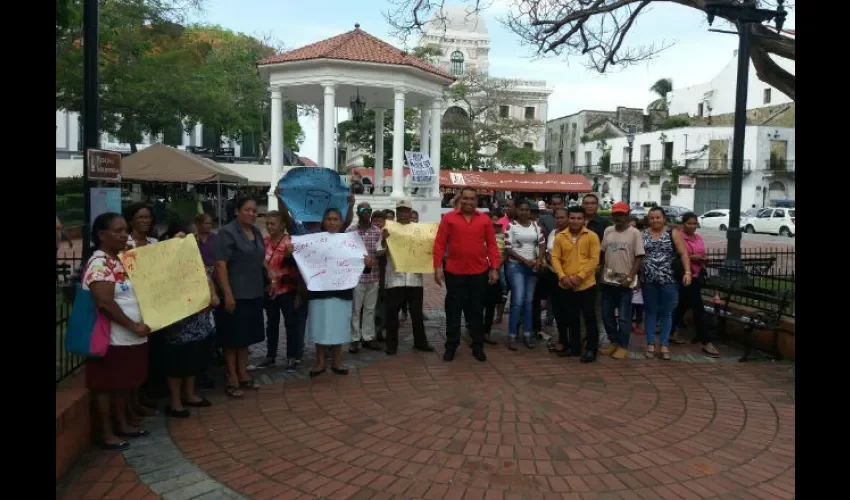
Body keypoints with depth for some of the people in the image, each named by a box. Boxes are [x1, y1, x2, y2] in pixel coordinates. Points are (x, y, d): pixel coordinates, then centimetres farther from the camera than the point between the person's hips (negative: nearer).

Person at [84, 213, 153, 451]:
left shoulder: (121, 260, 12)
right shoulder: (99, 264, -16)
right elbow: (105, 303, -24)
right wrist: (133, 326, -21)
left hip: (128, 337, 9)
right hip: (111, 338, -9)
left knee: (124, 383, 17)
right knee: (106, 386, 3)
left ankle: (123, 424, 30)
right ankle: (107, 434, 13)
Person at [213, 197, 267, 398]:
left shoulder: (256, 232, 11)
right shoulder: (227, 232, -11)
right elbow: (220, 265, -17)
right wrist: (227, 294, -22)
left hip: (254, 293, 7)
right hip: (235, 294, -7)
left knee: (247, 336, 14)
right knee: (233, 338, 2)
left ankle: (243, 375, 24)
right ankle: (232, 380, 11)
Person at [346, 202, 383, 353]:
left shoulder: (378, 232, 6)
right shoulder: (350, 231, -1)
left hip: (373, 276, 3)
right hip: (355, 275, -3)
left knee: (370, 308, 10)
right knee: (355, 309, 3)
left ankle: (368, 337, 20)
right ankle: (355, 339, 12)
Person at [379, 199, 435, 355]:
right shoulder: (389, 229, 1)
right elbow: (380, 251, -7)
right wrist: (383, 239, -26)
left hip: (415, 278, 2)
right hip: (395, 278, -2)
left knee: (417, 312, 12)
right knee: (392, 313, 2)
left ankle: (420, 342, 24)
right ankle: (392, 344, 13)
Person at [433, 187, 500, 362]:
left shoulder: (485, 220, 3)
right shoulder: (448, 218, -1)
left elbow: (492, 245, 4)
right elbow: (439, 244, -3)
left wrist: (494, 268, -2)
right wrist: (437, 267, -9)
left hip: (479, 273, 1)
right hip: (454, 272, -1)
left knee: (476, 310, 10)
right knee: (453, 309, 7)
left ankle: (478, 346, 20)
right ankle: (451, 346, 19)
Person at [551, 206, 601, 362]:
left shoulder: (592, 236, -4)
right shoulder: (560, 236, 4)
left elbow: (594, 259, -8)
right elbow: (555, 258, 1)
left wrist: (580, 276, -16)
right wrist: (562, 276, -13)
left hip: (586, 284, -3)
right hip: (565, 286, 3)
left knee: (589, 317, 1)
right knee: (571, 318, 14)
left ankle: (591, 349, 10)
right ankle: (574, 346, 27)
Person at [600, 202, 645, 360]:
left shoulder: (634, 233, -7)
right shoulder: (608, 231, 7)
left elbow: (639, 258, -8)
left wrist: (630, 278, -14)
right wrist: (601, 273, 6)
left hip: (625, 282, -5)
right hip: (608, 281, 5)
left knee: (624, 317, 2)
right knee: (607, 314, 12)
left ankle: (623, 347, 12)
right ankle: (614, 342, 27)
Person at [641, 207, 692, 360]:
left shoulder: (673, 233, 1)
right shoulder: (643, 235, 7)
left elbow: (683, 253, -3)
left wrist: (687, 272, -15)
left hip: (668, 280, -1)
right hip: (648, 280, 1)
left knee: (666, 312, 5)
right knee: (650, 311, 8)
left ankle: (664, 345, 13)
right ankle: (650, 343, 16)